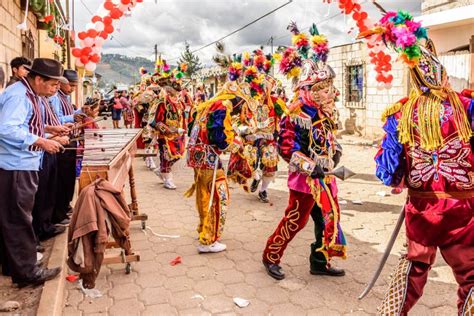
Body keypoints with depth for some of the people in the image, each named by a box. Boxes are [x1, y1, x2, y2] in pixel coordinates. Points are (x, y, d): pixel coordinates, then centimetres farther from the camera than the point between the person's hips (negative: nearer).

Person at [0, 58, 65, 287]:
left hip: (24, 166, 10)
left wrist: (49, 128, 13)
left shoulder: (29, 95, 13)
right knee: (19, 221, -1)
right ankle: (26, 271, 10)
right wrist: (42, 142, -27)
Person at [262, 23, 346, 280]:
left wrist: (335, 151, 7)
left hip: (325, 176, 9)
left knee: (330, 219, 14)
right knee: (295, 221, 1)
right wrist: (311, 166, -24)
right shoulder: (296, 114, -18)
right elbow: (285, 147, -22)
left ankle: (320, 262, 29)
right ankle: (270, 256, 20)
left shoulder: (324, 111, 9)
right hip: (305, 177, -9)